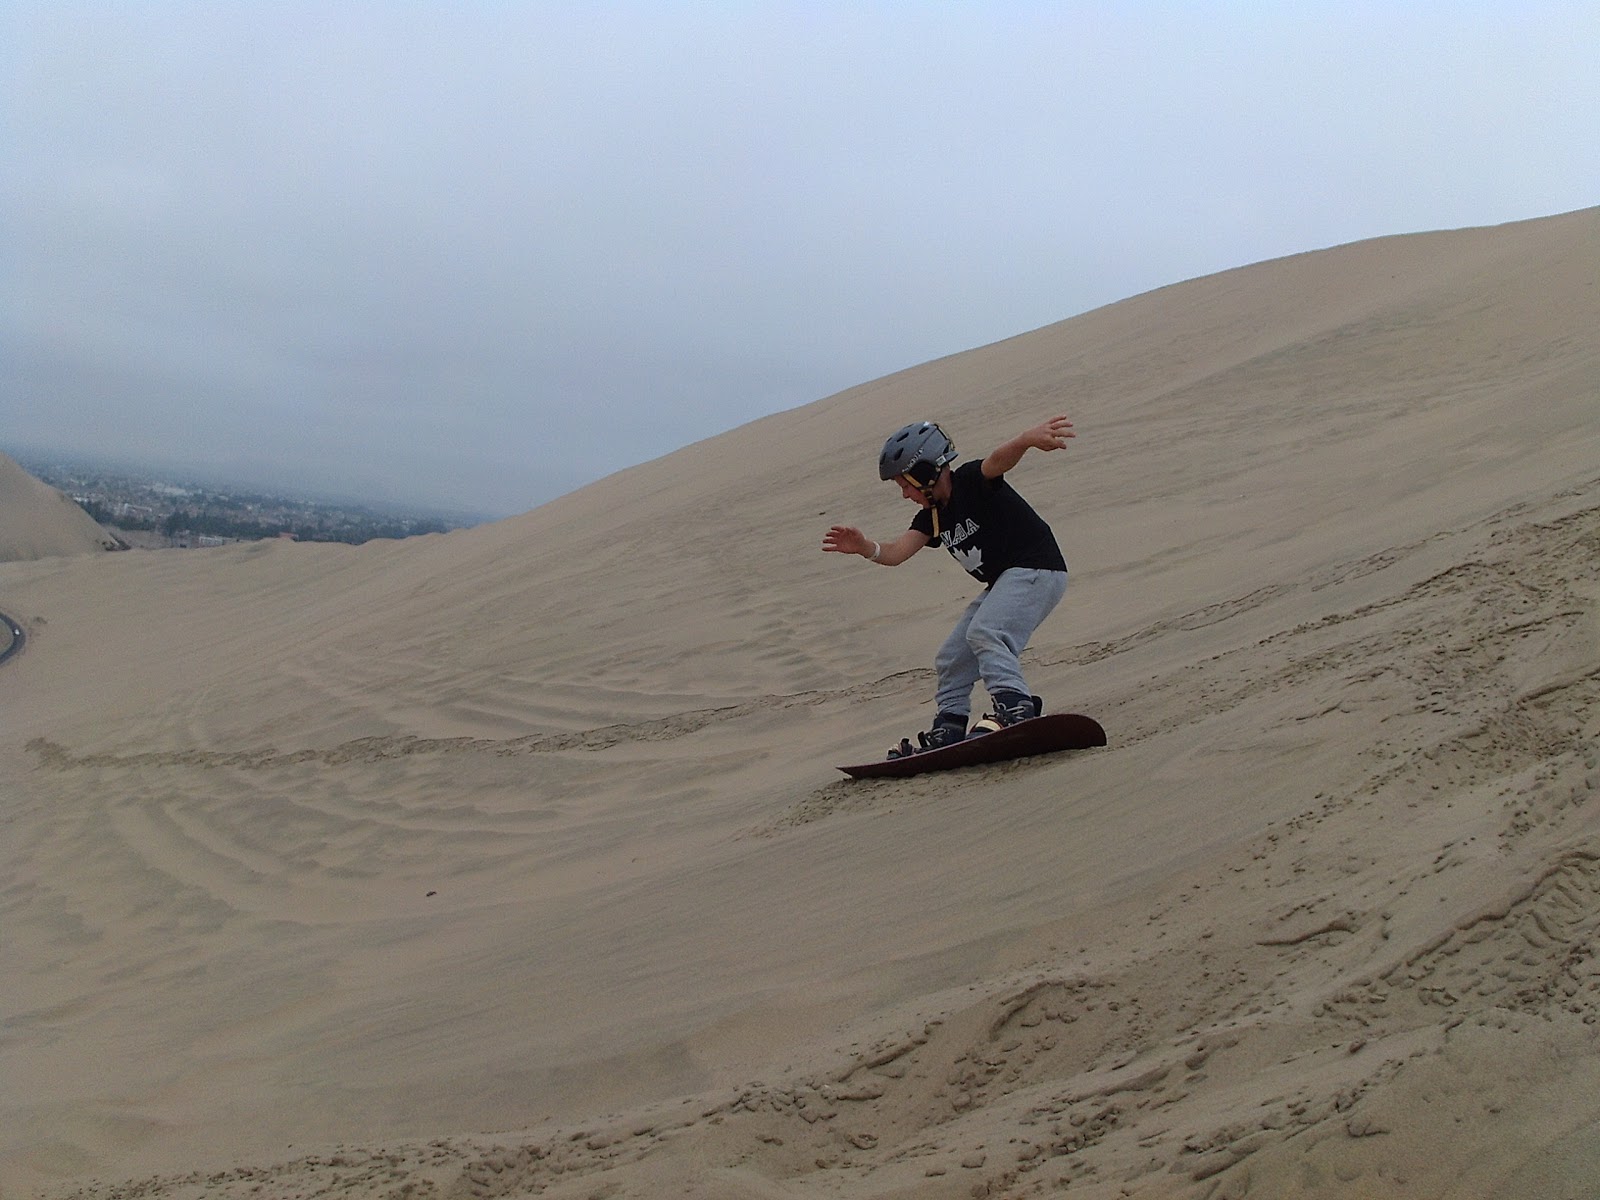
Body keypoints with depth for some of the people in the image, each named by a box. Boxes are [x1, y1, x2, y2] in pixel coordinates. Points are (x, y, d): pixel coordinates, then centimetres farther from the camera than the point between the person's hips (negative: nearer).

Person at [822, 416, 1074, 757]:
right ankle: (947, 732, 19)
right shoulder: (933, 514, 8)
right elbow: (895, 553, -4)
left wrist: (1028, 438, -60)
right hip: (1003, 583, 10)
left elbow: (1000, 459, -38)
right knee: (952, 658, 12)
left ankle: (1015, 707, -42)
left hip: (1037, 571, -10)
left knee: (985, 633, -31)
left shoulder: (973, 481, -16)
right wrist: (865, 548, -25)